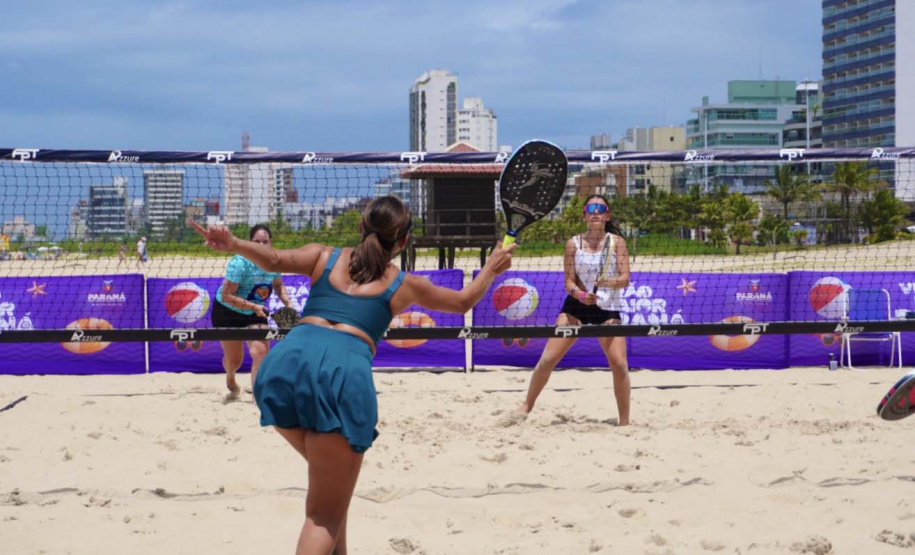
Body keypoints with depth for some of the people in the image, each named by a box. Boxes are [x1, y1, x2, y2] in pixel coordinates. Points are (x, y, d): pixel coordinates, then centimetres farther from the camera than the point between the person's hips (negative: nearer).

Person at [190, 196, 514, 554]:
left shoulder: (326, 258, 25)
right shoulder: (404, 284, 23)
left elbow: (276, 260, 4)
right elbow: (463, 301, 39)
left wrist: (234, 245, -7)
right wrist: (491, 269, 56)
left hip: (287, 362, 3)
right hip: (345, 373, -3)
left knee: (328, 479, 31)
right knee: (326, 516, 1)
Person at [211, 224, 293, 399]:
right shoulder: (240, 262, -29)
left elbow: (278, 285, 10)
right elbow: (226, 295, -30)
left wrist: (287, 302, -8)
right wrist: (253, 306, -34)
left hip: (255, 312, 4)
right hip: (227, 312, -4)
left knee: (261, 352, -17)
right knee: (234, 360, 8)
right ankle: (231, 382, 45)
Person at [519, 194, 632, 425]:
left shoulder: (617, 242, -3)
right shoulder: (574, 244, -2)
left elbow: (625, 279, -9)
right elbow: (569, 282, -3)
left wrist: (608, 282, -31)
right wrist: (580, 294, -24)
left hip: (607, 310, -1)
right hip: (576, 306, 1)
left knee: (619, 365, -12)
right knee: (548, 359, -6)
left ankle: (625, 421, 1)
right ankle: (526, 408, 9)